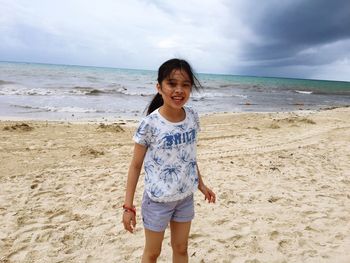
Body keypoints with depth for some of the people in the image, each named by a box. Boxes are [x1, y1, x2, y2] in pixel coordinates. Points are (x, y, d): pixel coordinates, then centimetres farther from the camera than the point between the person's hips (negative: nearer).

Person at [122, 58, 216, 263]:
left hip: (185, 197, 4)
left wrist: (201, 184, 14)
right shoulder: (150, 124, -21)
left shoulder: (193, 117, -7)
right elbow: (136, 165, -12)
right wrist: (128, 206, -10)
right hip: (158, 199, -4)